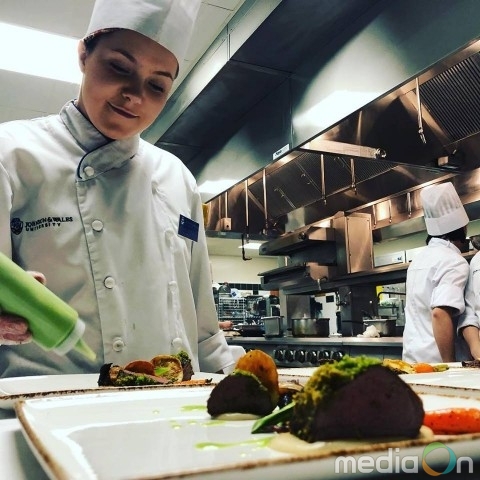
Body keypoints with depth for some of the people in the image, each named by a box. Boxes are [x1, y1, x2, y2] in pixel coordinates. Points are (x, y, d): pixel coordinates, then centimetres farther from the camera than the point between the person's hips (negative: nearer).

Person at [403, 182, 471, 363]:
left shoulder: (418, 260, 13)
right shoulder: (455, 262, -14)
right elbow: (440, 314, -26)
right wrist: (451, 365, -22)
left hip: (413, 357, 8)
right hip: (435, 360, -8)